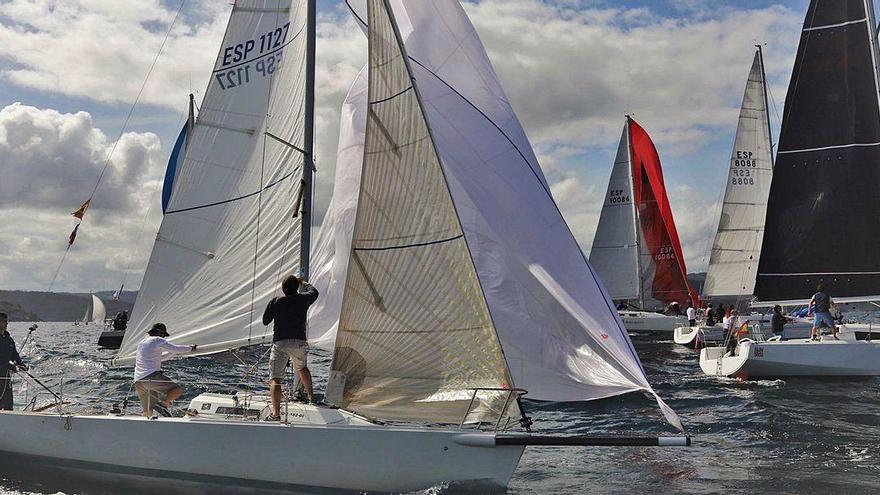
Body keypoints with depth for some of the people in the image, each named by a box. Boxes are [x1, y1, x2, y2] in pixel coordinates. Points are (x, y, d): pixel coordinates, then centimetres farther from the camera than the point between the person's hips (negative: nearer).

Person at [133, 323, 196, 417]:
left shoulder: (142, 342, 28)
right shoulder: (157, 340, 2)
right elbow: (176, 349, -1)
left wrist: (172, 352, 46)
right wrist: (191, 348, 15)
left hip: (138, 381, 9)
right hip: (151, 376, -9)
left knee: (147, 412, 10)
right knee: (178, 390, -12)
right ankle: (163, 404, -29)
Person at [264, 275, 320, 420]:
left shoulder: (275, 302, 0)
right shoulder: (303, 299, 6)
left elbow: (265, 321, 11)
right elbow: (314, 292, 30)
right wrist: (303, 283, 47)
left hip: (280, 343, -3)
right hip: (300, 343, 3)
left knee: (274, 379, -8)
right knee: (302, 368, 33)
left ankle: (276, 412, -26)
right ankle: (311, 397, 45)